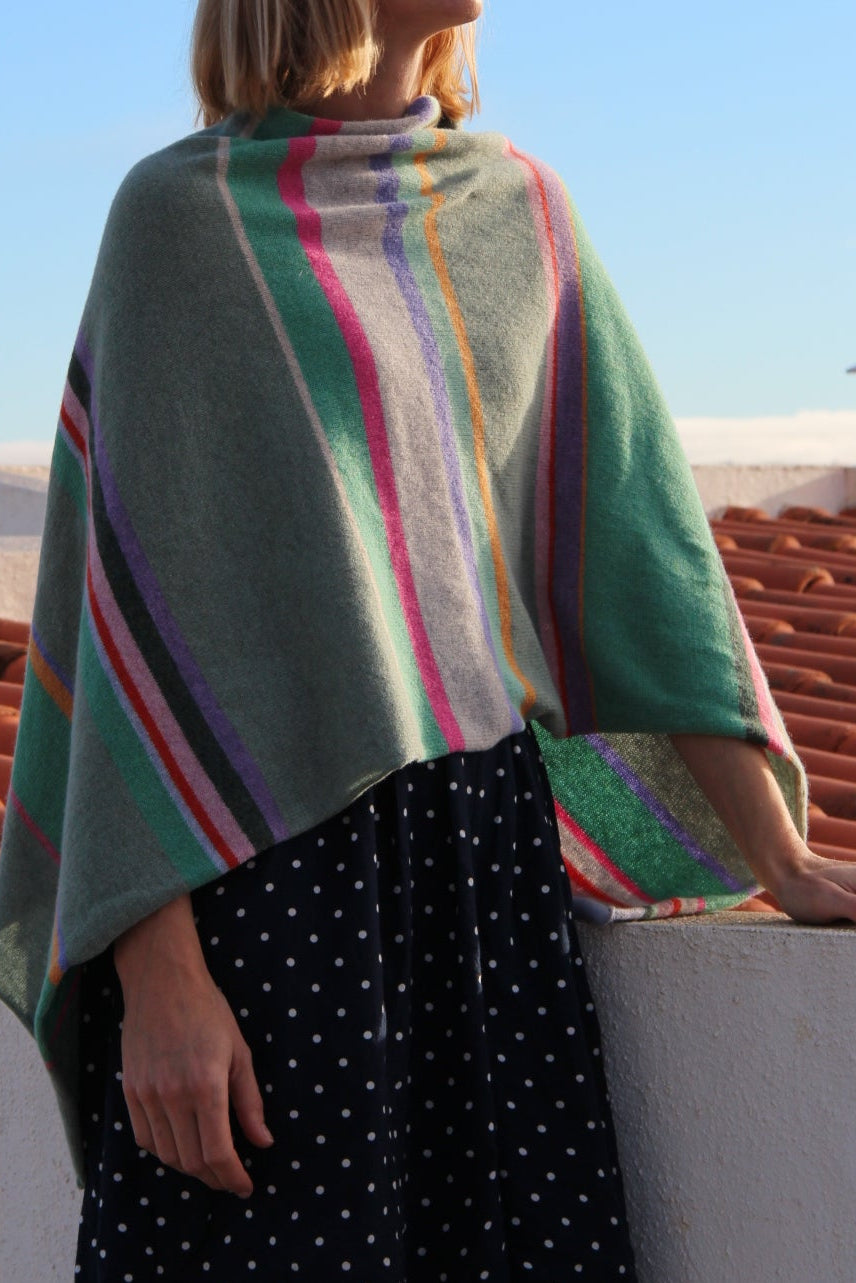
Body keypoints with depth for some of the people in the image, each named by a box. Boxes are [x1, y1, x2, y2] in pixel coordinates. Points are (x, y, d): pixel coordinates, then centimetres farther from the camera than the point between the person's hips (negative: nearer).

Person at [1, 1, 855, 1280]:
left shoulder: (521, 210, 12)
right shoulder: (182, 213, -1)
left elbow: (628, 527, 11)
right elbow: (136, 588, -7)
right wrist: (155, 971, -15)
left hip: (490, 848, 4)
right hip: (258, 848, -4)